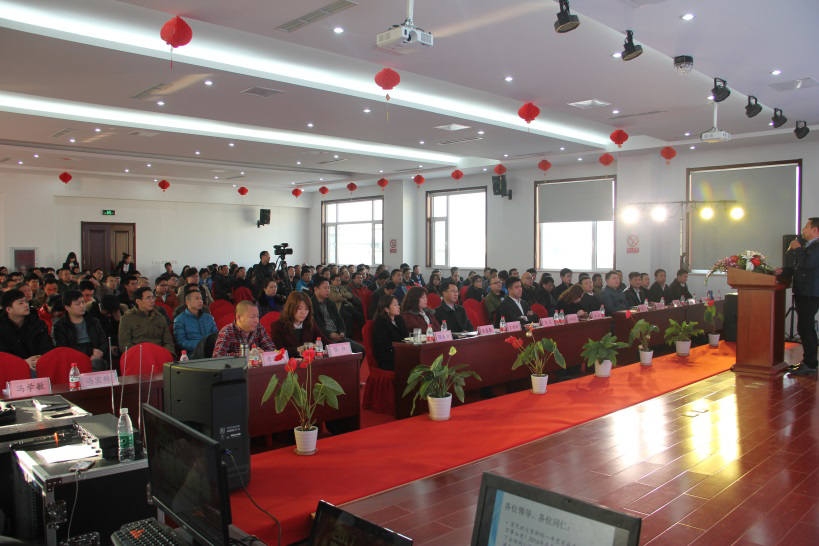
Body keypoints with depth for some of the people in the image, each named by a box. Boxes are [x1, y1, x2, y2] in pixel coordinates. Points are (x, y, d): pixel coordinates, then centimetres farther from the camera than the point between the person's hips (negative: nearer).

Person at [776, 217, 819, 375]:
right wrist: (784, 271, 7)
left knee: (804, 328, -11)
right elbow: (797, 267, 24)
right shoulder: (806, 246, 19)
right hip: (803, 293, 11)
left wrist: (797, 249, -12)